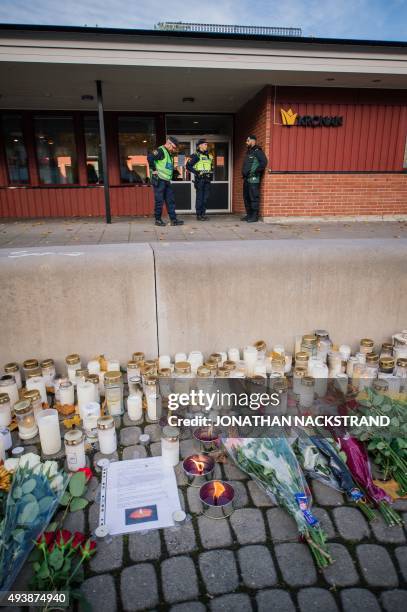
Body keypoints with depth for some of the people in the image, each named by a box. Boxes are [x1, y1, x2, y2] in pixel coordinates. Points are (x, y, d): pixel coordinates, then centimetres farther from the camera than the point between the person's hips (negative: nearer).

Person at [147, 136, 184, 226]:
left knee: (171, 200, 7)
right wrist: (153, 170, -20)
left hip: (167, 181, 9)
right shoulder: (160, 151, -10)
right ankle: (158, 220, 7)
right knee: (159, 201, -2)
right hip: (159, 180, -9)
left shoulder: (169, 154, 18)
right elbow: (149, 157, -26)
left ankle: (173, 219, 9)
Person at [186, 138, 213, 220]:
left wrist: (211, 174, 14)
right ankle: (199, 215, 0)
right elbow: (188, 166, -8)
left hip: (207, 179, 6)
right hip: (199, 179, -6)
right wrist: (196, 172, -13)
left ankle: (203, 214, 14)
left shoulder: (209, 156, 17)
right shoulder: (196, 155, -3)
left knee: (206, 197, 6)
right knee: (199, 197, -5)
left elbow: (211, 167, 30)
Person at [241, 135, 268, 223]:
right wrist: (244, 174, 18)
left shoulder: (257, 151, -8)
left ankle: (255, 216, -5)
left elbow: (264, 162, -19)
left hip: (253, 179, -10)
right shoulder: (248, 151, 21)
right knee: (246, 198, 12)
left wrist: (256, 171, -17)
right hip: (246, 179, 10)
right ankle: (249, 214, 20)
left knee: (254, 198, -8)